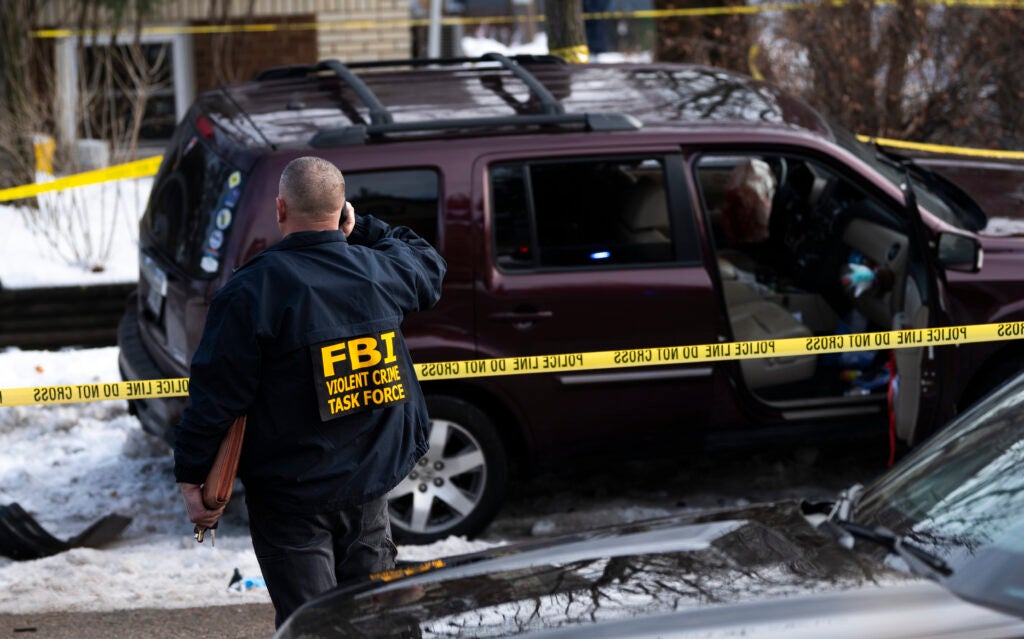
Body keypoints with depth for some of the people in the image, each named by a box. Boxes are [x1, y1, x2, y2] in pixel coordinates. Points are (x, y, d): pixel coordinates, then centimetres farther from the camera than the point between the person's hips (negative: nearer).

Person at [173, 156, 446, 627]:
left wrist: (191, 477, -7)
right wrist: (361, 230, 17)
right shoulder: (379, 272, -1)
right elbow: (429, 266, 24)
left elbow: (216, 393, -16)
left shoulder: (251, 291, -17)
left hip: (290, 496, -5)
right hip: (370, 484, 5)